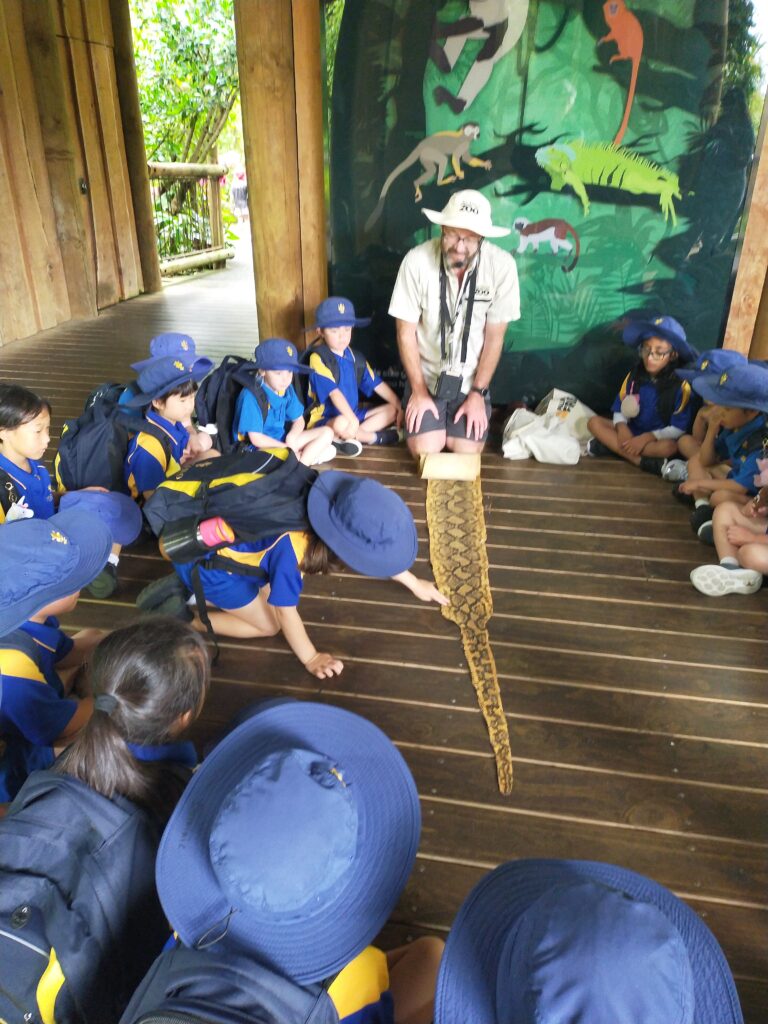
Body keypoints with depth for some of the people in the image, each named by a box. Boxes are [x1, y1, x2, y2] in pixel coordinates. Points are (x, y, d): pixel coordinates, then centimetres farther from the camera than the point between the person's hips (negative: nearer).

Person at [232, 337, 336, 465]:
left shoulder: (287, 389, 0)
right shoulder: (251, 396, -21)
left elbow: (299, 420, 10)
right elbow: (256, 439, -21)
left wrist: (291, 438, -13)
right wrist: (289, 450, -14)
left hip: (281, 440, 9)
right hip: (259, 449, -9)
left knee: (326, 433, -4)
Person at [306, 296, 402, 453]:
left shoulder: (355, 357, 8)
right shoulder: (318, 357, -14)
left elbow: (377, 384, 10)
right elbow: (334, 392, -24)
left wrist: (400, 407, 2)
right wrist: (352, 419, -33)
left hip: (354, 415, 8)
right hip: (326, 419, -8)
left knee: (393, 410, 2)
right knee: (342, 423, -41)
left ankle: (344, 438, -15)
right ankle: (376, 437, -6)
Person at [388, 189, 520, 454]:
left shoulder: (502, 266, -18)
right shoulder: (417, 261, -20)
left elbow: (494, 336, -8)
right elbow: (406, 332, -11)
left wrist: (478, 393, -9)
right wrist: (418, 391, -10)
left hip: (471, 379, 1)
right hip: (426, 375, -1)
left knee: (467, 451, -8)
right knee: (425, 450, -12)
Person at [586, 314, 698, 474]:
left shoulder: (680, 386, -14)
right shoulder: (633, 376, -3)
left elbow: (679, 429, -15)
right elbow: (619, 410, 1)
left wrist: (647, 437, -26)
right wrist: (622, 427, -22)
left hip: (657, 438, -4)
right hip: (631, 432, 5)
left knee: (670, 447, -37)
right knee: (594, 422, -18)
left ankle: (611, 445, -28)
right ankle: (643, 462, -27)